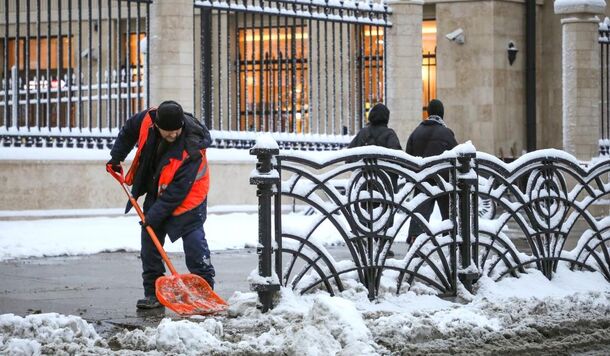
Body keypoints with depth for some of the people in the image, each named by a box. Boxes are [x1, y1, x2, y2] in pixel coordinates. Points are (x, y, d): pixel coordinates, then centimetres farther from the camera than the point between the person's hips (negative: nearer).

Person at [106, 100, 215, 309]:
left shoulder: (191, 148, -34)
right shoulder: (147, 119, -20)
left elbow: (177, 190, -31)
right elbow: (128, 131, 6)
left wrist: (154, 215, -30)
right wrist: (116, 158, 8)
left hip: (187, 196, -6)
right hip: (156, 191, 6)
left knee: (193, 238, -15)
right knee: (150, 239, 4)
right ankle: (153, 293, 9)